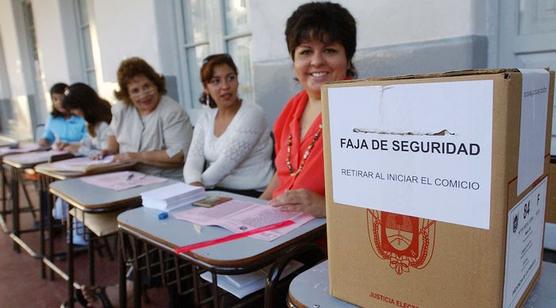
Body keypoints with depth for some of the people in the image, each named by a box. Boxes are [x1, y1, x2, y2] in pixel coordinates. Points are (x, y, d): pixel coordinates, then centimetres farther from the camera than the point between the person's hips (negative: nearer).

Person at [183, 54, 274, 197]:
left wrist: (198, 185, -13)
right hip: (217, 192, 5)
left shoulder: (252, 114, -11)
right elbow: (193, 162, -2)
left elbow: (226, 164, -17)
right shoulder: (206, 117, 7)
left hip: (253, 195, -5)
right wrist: (195, 186, -22)